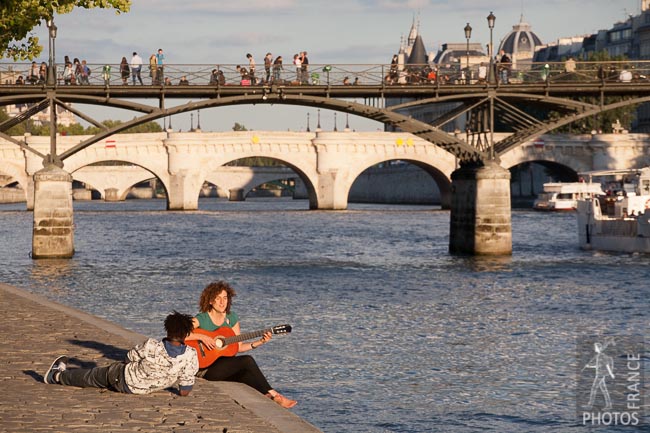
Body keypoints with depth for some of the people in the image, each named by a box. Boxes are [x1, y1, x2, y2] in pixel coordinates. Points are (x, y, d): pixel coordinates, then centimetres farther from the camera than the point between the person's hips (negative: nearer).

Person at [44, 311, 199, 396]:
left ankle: (58, 375, 48)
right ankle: (61, 373, 50)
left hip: (123, 379, -4)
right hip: (143, 389, 4)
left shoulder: (151, 346, -28)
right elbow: (185, 392, -17)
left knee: (90, 377, 25)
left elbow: (130, 357, -6)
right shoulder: (191, 355, -28)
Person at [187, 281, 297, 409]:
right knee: (247, 361, -24)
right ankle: (272, 394, -15)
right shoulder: (201, 319, -8)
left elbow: (239, 347, 13)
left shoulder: (232, 318, 10)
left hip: (228, 369, 6)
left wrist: (260, 342, 1)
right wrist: (201, 337, -26)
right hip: (206, 369, -6)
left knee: (248, 376, -28)